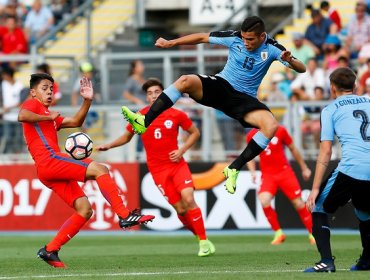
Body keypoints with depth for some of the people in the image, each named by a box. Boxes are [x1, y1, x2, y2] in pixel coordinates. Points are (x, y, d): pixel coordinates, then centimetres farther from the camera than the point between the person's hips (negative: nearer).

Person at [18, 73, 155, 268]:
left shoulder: (50, 116, 33)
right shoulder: (32, 105, 6)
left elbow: (76, 121, 29)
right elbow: (22, 116, -18)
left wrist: (87, 101, 17)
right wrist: (48, 118, -8)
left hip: (53, 171, 10)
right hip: (49, 160, -10)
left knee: (85, 210, 2)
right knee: (99, 169, -19)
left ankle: (50, 250, 0)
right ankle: (124, 216, -25)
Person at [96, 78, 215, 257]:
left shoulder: (176, 115, -3)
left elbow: (195, 133, 9)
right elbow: (126, 137, 15)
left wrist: (182, 150, -5)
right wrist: (108, 146, 1)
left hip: (177, 164, -1)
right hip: (158, 169, 1)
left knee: (188, 200, -18)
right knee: (180, 209, -7)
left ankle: (204, 242, -8)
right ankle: (199, 236, 13)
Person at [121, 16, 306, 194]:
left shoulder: (272, 49, -11)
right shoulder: (234, 38, -8)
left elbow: (301, 69, -14)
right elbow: (202, 37, 2)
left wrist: (290, 60, -37)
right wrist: (171, 43, -1)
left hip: (244, 99, -1)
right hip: (221, 85, 1)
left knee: (271, 125, -30)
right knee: (186, 81, -29)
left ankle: (234, 169, -23)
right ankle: (145, 123, -25)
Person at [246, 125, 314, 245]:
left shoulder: (280, 131, -5)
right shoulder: (252, 135, -1)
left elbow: (293, 149, 7)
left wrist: (304, 168, 13)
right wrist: (253, 171, -5)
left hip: (284, 171, -1)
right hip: (267, 174, 1)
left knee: (298, 203, -2)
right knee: (264, 200, -24)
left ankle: (312, 234, 16)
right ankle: (278, 233, -6)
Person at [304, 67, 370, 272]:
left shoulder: (330, 110, 11)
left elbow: (325, 152, 2)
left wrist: (315, 189, 1)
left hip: (351, 169, -5)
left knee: (318, 207, 11)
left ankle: (326, 261, -4)